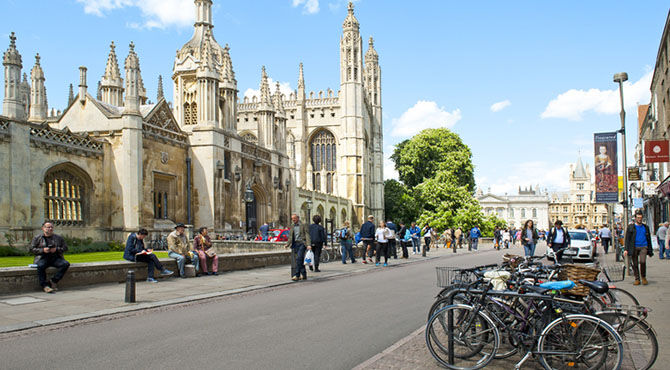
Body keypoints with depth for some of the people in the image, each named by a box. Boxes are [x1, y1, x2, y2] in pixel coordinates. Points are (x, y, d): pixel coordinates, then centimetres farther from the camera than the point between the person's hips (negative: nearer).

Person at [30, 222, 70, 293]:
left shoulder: (59, 238, 17)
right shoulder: (37, 238, 14)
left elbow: (65, 248, 13)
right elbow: (32, 249, 6)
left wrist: (56, 249, -7)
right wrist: (42, 250, -10)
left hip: (56, 258, 2)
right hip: (42, 258, -2)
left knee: (66, 264, -27)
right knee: (40, 266, -37)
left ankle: (53, 281, -20)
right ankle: (44, 285, -32)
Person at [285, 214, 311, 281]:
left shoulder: (302, 225, 0)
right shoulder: (292, 226, 16)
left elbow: (307, 235, -5)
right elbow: (290, 237, 20)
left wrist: (308, 245, -16)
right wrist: (287, 244, 5)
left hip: (302, 243, -5)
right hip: (295, 244, 5)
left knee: (298, 258, -17)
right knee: (300, 260, 9)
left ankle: (297, 275, -19)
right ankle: (304, 275, 18)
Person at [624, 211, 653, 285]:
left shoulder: (646, 227, 14)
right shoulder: (630, 227, 6)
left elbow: (649, 239, 19)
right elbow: (627, 239, 3)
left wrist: (650, 250, 15)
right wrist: (626, 249, -6)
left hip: (643, 247, 0)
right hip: (634, 248, 0)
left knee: (642, 261, -18)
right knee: (635, 264, 0)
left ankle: (643, 277, 3)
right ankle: (637, 279, 12)